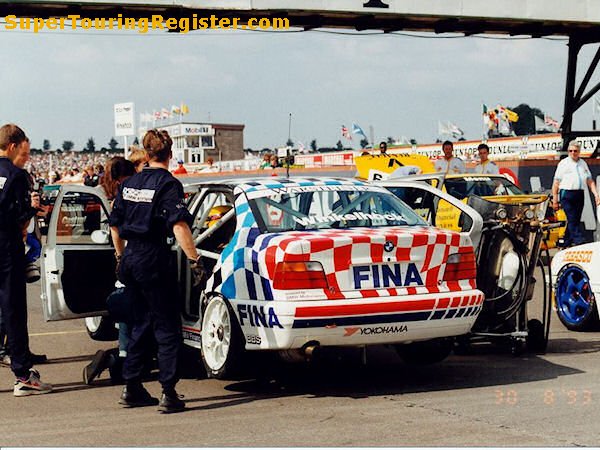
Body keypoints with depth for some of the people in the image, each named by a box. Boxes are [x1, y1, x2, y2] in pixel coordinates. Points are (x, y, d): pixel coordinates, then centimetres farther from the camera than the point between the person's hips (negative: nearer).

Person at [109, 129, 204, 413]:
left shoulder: (129, 184, 9)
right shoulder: (168, 184, -11)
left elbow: (115, 225, 16)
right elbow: (179, 226, -21)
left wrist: (121, 257, 27)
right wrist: (195, 261, -21)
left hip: (131, 259, 7)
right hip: (155, 261, -7)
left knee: (141, 324, 18)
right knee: (167, 328, 0)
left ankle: (131, 389, 22)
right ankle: (168, 394, -4)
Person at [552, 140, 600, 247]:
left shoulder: (583, 164, 17)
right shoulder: (563, 163, 3)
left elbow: (590, 181, 16)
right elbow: (556, 182, 0)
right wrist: (555, 200, -4)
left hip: (579, 195, 5)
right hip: (566, 194, -5)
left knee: (575, 220, 6)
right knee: (572, 219, -14)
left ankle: (566, 244, 14)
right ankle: (580, 242, -24)